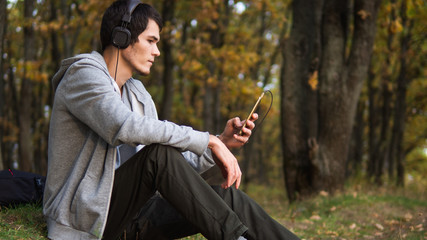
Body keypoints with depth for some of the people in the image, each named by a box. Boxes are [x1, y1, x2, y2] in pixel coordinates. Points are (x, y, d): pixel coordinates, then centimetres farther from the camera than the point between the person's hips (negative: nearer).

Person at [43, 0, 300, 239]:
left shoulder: (139, 94, 17)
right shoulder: (82, 74, -9)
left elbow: (173, 171, 12)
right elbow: (124, 127, -29)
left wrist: (221, 142, -2)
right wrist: (208, 141, -25)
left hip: (130, 213, 8)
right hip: (86, 215, -8)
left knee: (228, 196, -11)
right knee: (159, 153, -31)